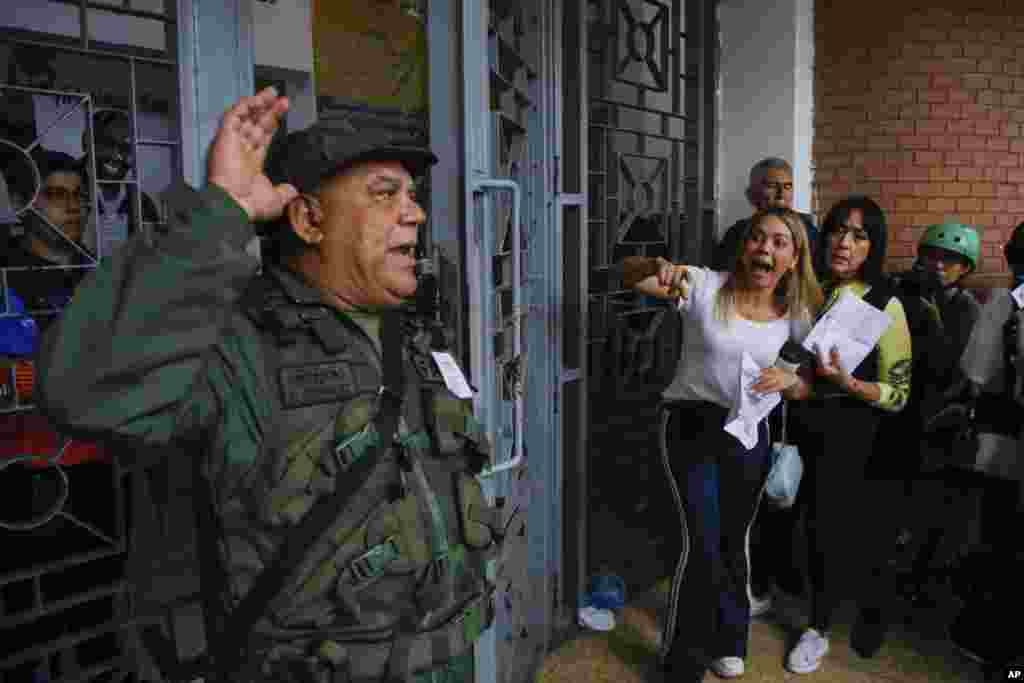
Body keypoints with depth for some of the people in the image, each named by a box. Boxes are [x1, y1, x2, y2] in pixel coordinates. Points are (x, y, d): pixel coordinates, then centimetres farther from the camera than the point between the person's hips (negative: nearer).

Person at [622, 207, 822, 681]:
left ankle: (726, 642, 43)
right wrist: (658, 266, -43)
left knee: (733, 540, 18)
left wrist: (789, 380, -20)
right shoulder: (705, 286, -13)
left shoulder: (797, 313, -2)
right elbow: (627, 275, -20)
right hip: (690, 424, -4)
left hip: (748, 432, 4)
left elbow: (806, 389, 5)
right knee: (703, 543, -7)